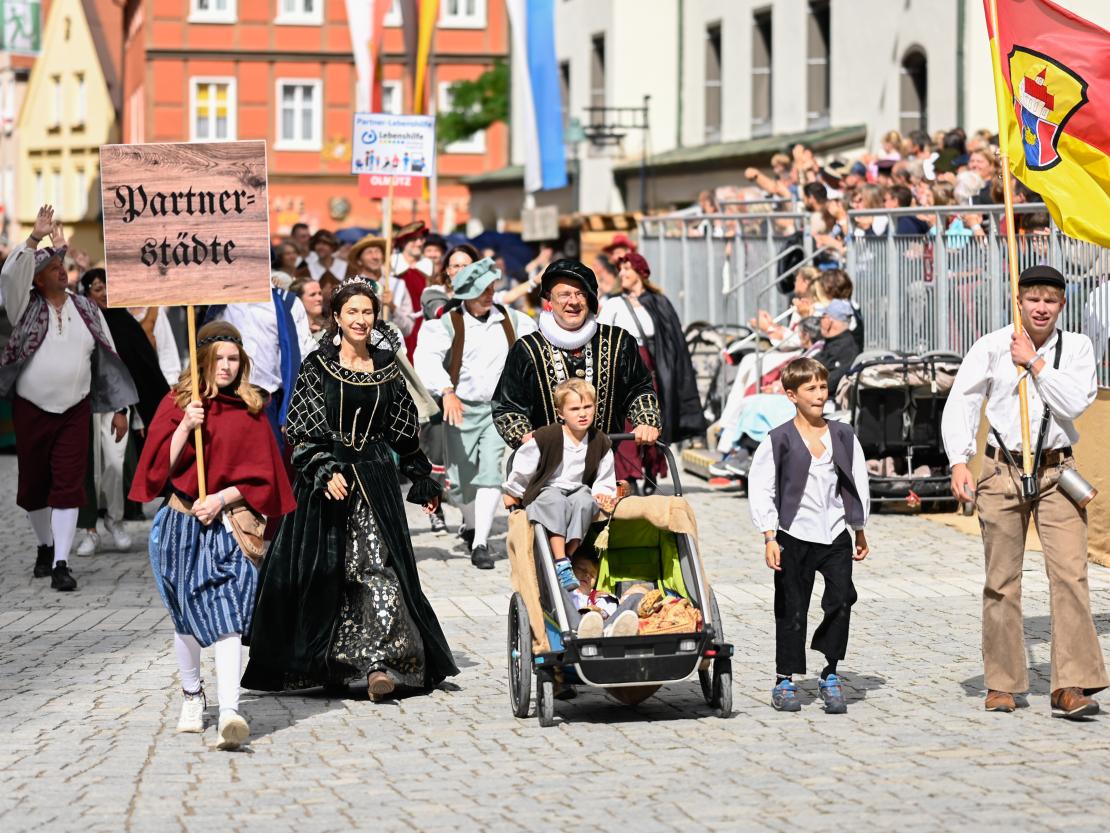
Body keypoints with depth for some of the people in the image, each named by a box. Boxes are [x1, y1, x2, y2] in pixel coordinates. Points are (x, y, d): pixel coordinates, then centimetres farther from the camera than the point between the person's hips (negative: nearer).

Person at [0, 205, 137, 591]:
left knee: (68, 486, -9)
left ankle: (60, 563, -10)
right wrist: (36, 237, -28)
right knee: (33, 485, 9)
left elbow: (108, 358, 10)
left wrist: (119, 408, 8)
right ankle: (45, 545, 31)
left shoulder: (87, 310, 6)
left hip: (75, 411, 0)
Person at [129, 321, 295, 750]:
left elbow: (259, 474, 5)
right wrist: (185, 427, -15)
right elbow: (161, 466, -1)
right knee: (187, 616, 12)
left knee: (227, 616, -16)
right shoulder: (176, 403, 5)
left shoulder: (249, 412, 5)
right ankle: (192, 696, 34)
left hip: (227, 524, -1)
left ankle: (229, 712, -26)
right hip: (180, 524, 1)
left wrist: (221, 498, -10)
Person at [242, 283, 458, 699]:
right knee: (322, 570, 4)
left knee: (377, 568, -9)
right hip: (326, 476, -2)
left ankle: (377, 663, -16)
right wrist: (326, 471, -19)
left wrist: (423, 480, 16)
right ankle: (319, 664, 17)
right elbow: (305, 431, -6)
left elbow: (404, 431, 15)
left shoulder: (386, 367, 8)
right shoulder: (317, 367, -1)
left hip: (375, 478, 2)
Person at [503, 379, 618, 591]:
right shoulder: (545, 438, -10)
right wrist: (511, 495, 10)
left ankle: (569, 555, -34)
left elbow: (605, 482, 13)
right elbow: (521, 470, 2)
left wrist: (603, 494, -8)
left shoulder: (600, 443, 3)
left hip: (578, 490, 3)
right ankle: (561, 563, -45)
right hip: (544, 492, -3)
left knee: (585, 500, -35)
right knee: (556, 501, -39)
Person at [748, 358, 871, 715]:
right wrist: (770, 538, -9)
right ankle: (785, 680, 12)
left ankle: (830, 675, 0)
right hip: (794, 536, -3)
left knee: (841, 599, -11)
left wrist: (860, 531, 16)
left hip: (836, 536, 3)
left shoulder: (843, 436, 9)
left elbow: (857, 483, 16)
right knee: (791, 611, 2)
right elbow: (761, 490, -3)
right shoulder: (778, 440, -2)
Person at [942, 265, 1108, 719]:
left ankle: (1070, 686, -15)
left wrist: (1035, 363, -10)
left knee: (1070, 574, -12)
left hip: (1056, 472, 0)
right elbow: (960, 404, -5)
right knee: (1002, 580, 5)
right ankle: (1002, 684, 15)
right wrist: (959, 463, -16)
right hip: (1003, 469, 0)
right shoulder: (992, 347, -1)